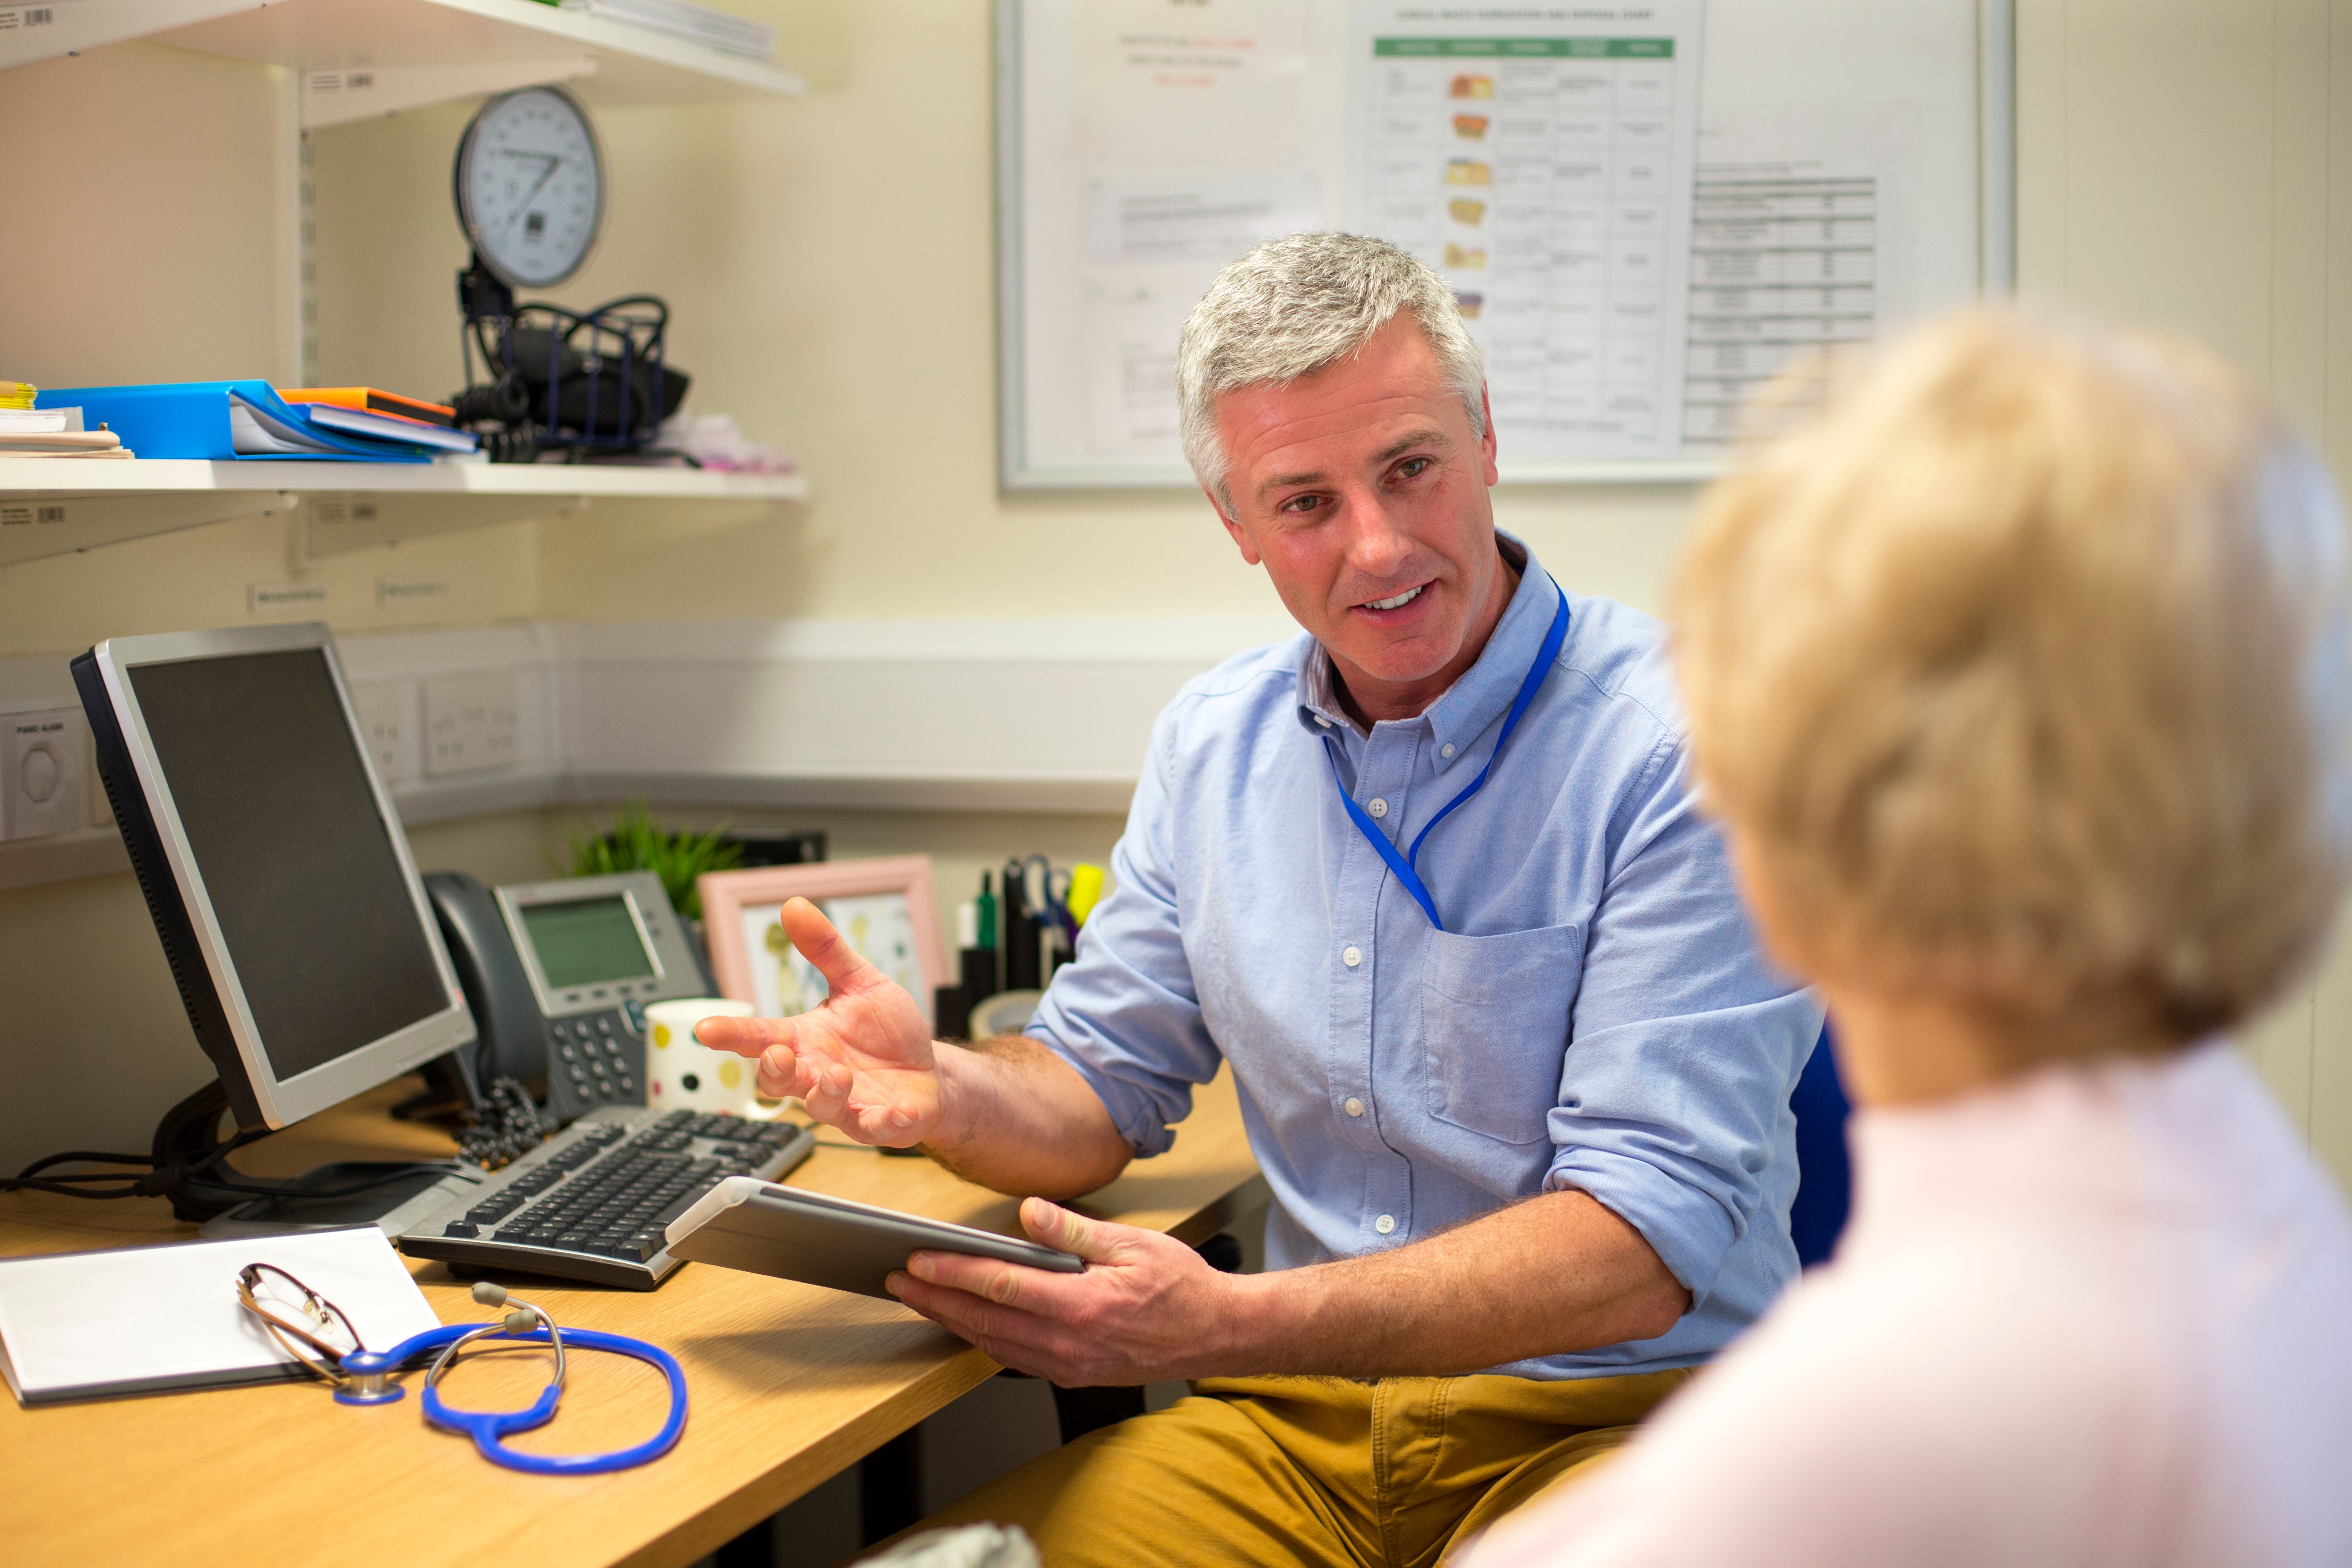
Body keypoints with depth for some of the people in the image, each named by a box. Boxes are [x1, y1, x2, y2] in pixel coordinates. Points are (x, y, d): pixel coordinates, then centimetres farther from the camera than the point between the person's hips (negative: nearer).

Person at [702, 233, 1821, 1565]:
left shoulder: (1685, 747, -14)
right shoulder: (1213, 742, 8)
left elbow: (1648, 1238, -19)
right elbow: (1104, 1090, 13)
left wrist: (1229, 1326, -30)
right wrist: (950, 1091, -11)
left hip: (1623, 1410, -4)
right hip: (1302, 1422, 5)